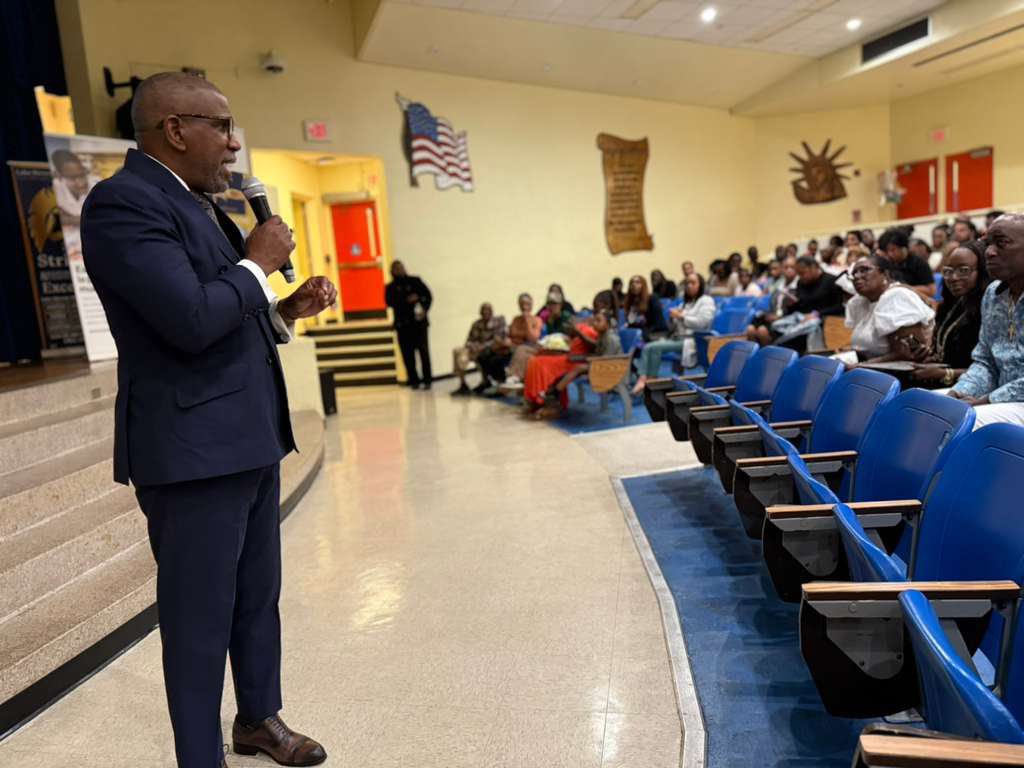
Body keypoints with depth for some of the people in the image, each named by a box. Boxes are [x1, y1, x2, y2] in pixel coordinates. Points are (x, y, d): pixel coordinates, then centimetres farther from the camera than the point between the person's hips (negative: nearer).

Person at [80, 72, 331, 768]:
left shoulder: (201, 206, 15)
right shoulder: (124, 202, -14)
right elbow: (191, 320, -27)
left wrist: (287, 311, 5)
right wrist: (258, 263, -12)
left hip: (249, 439, 10)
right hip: (193, 448, -9)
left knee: (259, 596, 20)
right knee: (200, 616, 5)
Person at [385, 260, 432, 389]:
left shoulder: (415, 281, 8)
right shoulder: (390, 287, 9)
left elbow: (428, 296, 5)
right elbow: (389, 302, -6)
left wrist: (424, 309, -11)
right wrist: (407, 300, -17)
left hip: (419, 321, -1)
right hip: (402, 324, 1)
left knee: (423, 351, -5)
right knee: (407, 354, -2)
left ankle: (427, 380, 0)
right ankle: (413, 380, 5)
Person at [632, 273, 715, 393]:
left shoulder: (706, 301, 3)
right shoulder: (685, 304, 25)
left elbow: (702, 322, -14)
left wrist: (681, 317, -10)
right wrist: (673, 319, 1)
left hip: (691, 341, -8)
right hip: (677, 339, 8)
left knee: (655, 347, -28)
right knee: (647, 347, -19)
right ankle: (642, 379, -34)